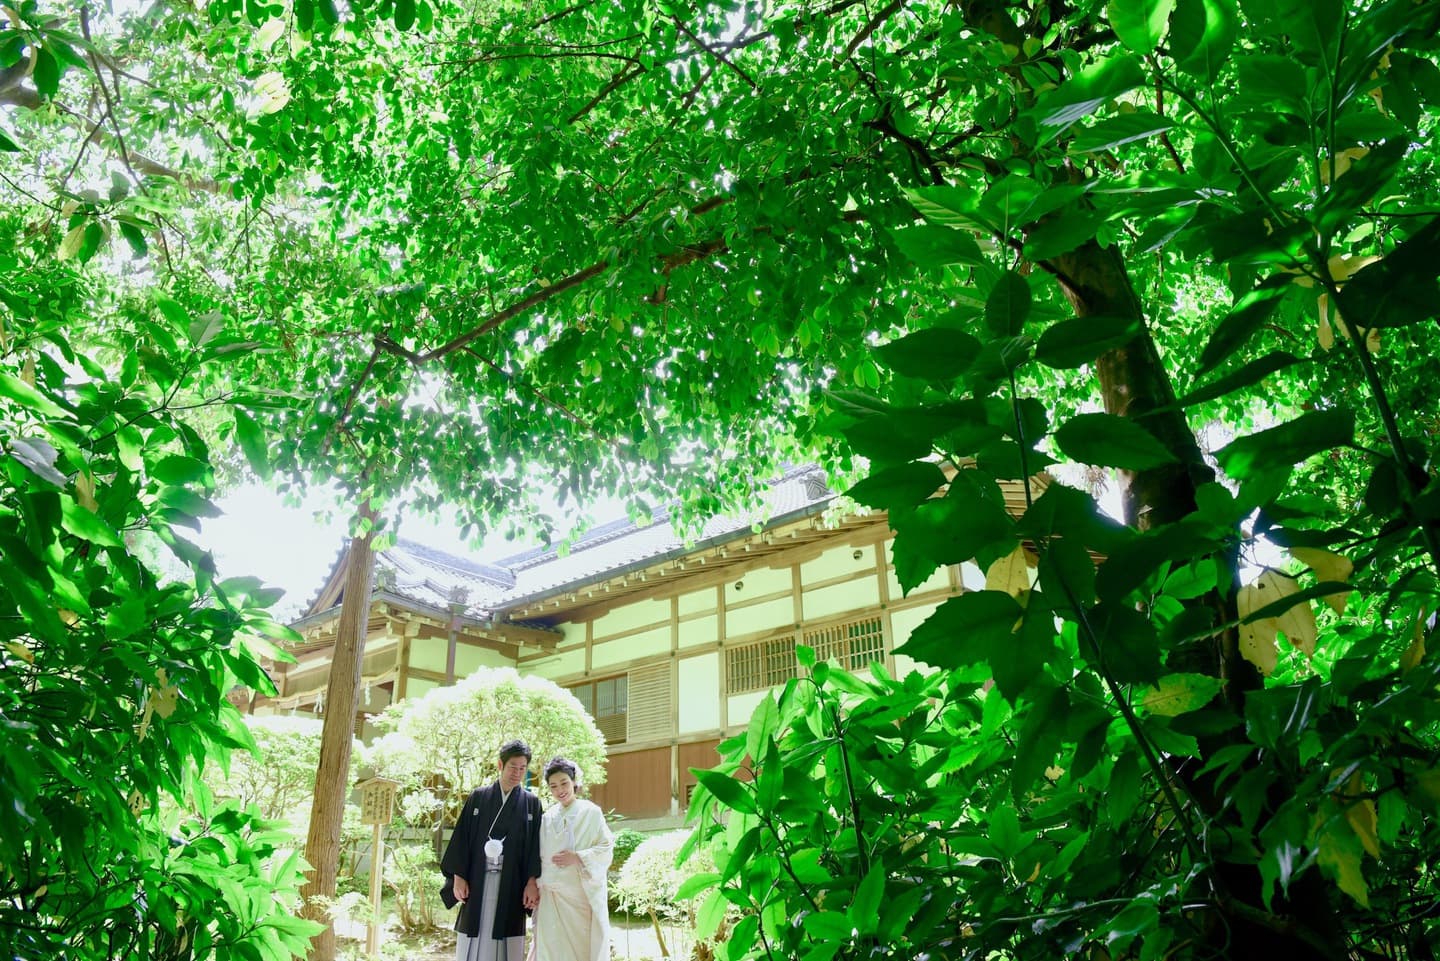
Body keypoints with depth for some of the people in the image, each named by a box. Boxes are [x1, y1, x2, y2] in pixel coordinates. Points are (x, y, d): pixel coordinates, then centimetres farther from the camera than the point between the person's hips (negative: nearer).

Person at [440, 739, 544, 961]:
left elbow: (535, 844, 3)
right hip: (477, 880, 1)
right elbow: (463, 837, 5)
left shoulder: (531, 803, 7)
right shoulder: (478, 797, 7)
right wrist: (458, 876, -3)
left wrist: (532, 882, -8)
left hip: (511, 883, 0)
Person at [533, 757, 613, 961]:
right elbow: (539, 856, 15)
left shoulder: (591, 812, 0)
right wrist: (535, 886, 6)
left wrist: (578, 858, -16)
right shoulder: (547, 817, 11)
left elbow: (606, 849, -4)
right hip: (551, 897, 4)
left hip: (582, 895, -3)